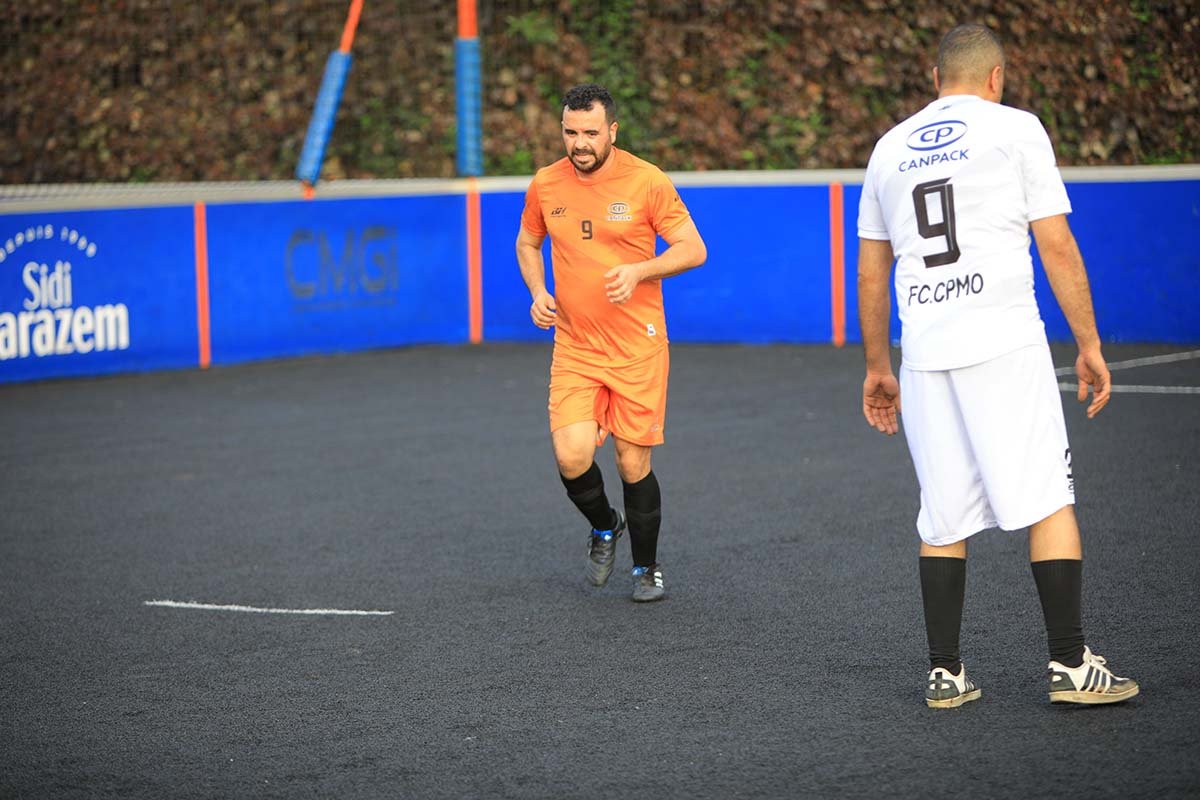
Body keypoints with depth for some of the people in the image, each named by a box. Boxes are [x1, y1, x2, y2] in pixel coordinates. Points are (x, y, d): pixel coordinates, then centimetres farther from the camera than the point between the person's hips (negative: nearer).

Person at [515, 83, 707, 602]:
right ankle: (604, 528, 19)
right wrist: (538, 293, 2)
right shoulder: (545, 185, 3)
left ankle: (646, 567, 22)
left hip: (638, 348, -2)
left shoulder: (646, 181, -7)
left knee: (633, 463, 0)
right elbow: (527, 243, 21)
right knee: (572, 458, -13)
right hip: (573, 349, 2)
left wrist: (638, 270, -20)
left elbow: (693, 249, -4)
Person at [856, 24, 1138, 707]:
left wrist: (878, 367, 28)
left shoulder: (890, 148, 17)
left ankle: (945, 672, 10)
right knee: (1049, 500, -1)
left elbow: (871, 273, 20)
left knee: (944, 519, 10)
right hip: (1005, 342, -5)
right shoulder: (1015, 128, 4)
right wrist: (1090, 346, 4)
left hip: (924, 354, 5)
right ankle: (1071, 663, -4)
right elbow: (1057, 246, -1)